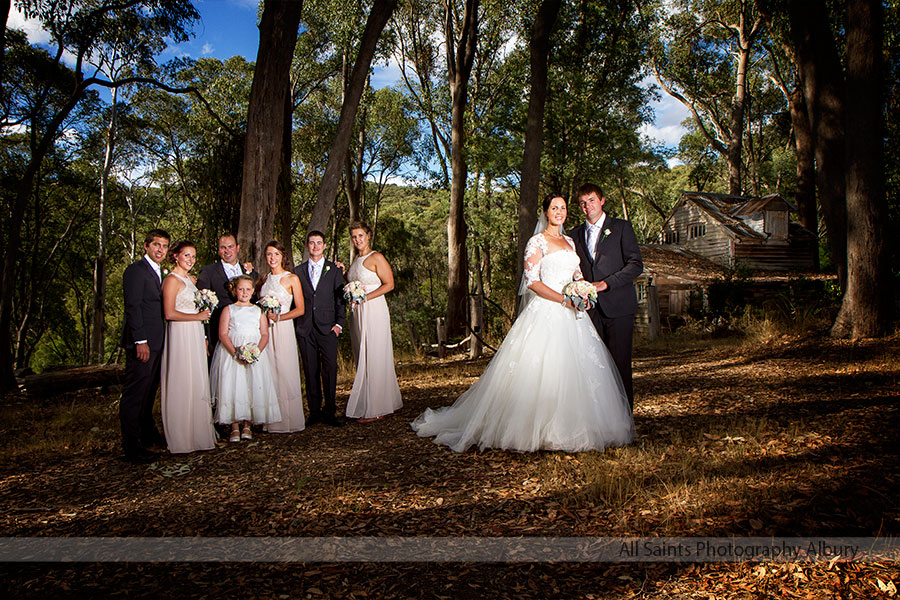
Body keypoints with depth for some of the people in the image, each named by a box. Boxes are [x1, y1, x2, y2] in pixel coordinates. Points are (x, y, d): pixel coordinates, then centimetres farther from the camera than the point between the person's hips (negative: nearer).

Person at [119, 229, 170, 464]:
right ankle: (131, 446, 0)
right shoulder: (135, 270, -9)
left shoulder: (159, 273, 18)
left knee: (149, 391, 19)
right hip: (142, 342, -9)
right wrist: (140, 341, -21)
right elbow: (132, 307, -16)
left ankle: (148, 434, 32)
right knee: (134, 394, -4)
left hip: (156, 342, 9)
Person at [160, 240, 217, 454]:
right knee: (182, 383, -4)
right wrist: (198, 316, -10)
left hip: (195, 334, 8)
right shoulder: (172, 280, -9)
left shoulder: (191, 279, 16)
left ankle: (198, 432, 17)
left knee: (198, 383, 9)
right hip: (180, 335, -8)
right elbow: (170, 313, -17)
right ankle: (182, 438, 4)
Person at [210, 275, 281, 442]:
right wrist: (235, 353, -16)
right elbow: (223, 334, -2)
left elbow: (265, 334, 6)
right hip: (231, 353, -1)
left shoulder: (258, 310, 13)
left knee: (253, 387, -6)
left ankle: (247, 425, 5)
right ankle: (235, 427, -1)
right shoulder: (228, 310, 8)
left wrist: (257, 351, -13)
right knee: (232, 387, -8)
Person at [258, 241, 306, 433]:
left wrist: (278, 317, -14)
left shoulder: (292, 279, -1)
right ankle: (272, 421, 10)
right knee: (269, 374, 3)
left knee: (285, 373, -3)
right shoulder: (264, 279, 14)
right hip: (265, 331, 4)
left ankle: (289, 421, 6)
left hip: (283, 330, -4)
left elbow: (300, 309, -5)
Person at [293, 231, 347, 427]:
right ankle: (314, 412, 13)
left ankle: (328, 412, 1)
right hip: (304, 329, 2)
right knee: (310, 371, 5)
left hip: (327, 328, -2)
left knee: (330, 369, -8)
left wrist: (339, 323, -4)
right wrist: (295, 325, 5)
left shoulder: (335, 270, 10)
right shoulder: (298, 271, 14)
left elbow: (340, 298, 6)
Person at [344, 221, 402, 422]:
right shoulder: (356, 260, 16)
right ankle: (365, 406, 14)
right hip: (358, 314, 8)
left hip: (374, 311, -7)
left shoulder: (377, 258, -5)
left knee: (374, 358, -4)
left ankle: (376, 408, 2)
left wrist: (365, 297, -16)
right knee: (363, 359, 8)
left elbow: (389, 284, -11)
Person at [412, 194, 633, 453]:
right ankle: (536, 430, 2)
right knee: (540, 371, -9)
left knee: (575, 370, 4)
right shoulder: (537, 242, -2)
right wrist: (564, 300, -16)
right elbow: (532, 281, -11)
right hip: (545, 312, -7)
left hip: (570, 315, 7)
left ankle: (568, 429, 15)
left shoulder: (570, 242, 19)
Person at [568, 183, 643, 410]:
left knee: (620, 363, -4)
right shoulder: (575, 234, 17)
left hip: (618, 306, -3)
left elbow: (636, 264, -3)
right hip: (590, 308, 3)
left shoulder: (621, 227, 5)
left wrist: (605, 283, -13)